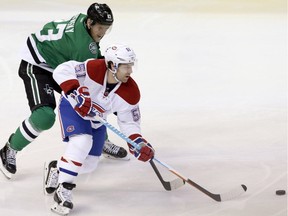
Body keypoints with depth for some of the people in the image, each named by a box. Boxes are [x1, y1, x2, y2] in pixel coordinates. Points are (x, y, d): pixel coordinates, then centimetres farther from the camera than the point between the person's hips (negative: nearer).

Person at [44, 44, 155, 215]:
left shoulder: (131, 93, -20)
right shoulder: (93, 68, -34)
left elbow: (129, 122, -11)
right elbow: (62, 71, -36)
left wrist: (138, 142, -27)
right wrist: (76, 93, -47)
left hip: (96, 119, 6)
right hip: (72, 106, -5)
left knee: (90, 164, 5)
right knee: (82, 142, -31)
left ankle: (57, 169, 33)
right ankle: (62, 191, -22)